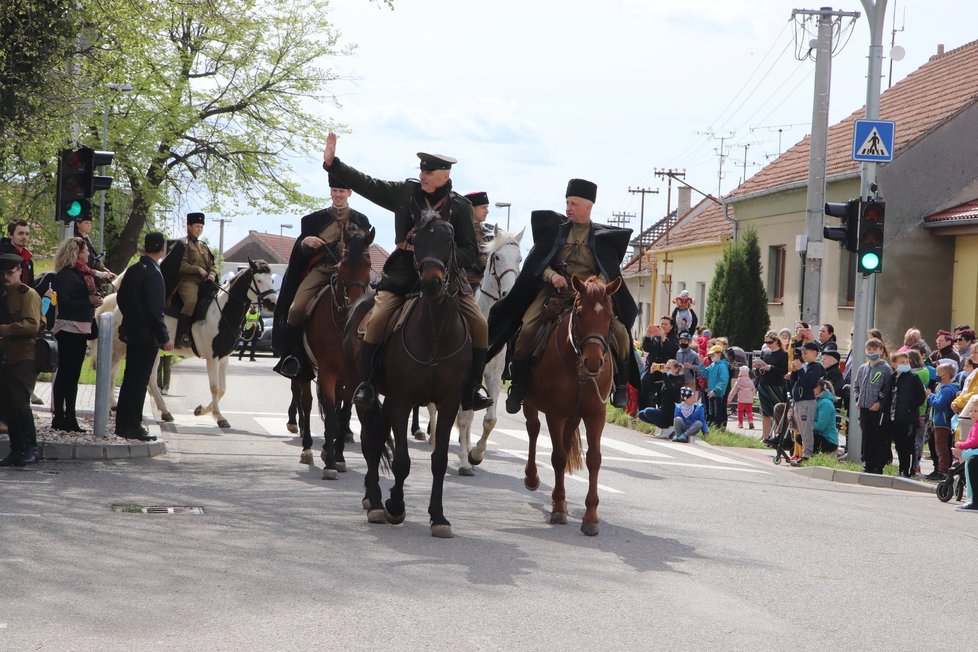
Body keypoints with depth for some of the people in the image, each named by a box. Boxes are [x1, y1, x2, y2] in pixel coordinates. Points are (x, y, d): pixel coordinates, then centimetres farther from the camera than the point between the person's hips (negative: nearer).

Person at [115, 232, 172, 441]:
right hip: (147, 335, -8)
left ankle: (123, 424, 23)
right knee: (139, 381, -2)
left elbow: (121, 298, 14)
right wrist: (164, 338, -15)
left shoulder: (133, 269, 7)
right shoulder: (153, 273, -18)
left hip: (131, 330, 8)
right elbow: (155, 310, -21)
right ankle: (132, 426, 3)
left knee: (130, 379, 16)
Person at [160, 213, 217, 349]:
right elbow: (180, 265, -10)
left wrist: (212, 274, -2)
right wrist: (198, 269, -15)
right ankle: (180, 338, -34)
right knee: (191, 302, -31)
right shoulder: (183, 244, 0)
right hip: (187, 281, -8)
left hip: (203, 282, 8)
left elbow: (213, 264, 19)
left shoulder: (204, 246, 22)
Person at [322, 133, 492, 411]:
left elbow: (470, 252, 1)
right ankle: (367, 383, -4)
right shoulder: (405, 192, 5)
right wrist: (332, 163, 0)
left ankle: (471, 390, 4)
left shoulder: (460, 206, 1)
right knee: (377, 320, -20)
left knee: (479, 326, -11)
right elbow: (366, 184, 7)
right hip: (404, 272, 0)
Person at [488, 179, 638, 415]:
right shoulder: (555, 228, 11)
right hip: (554, 290, 0)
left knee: (619, 331, -18)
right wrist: (551, 275, -13)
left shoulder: (603, 237, 11)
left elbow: (609, 270, 4)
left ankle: (620, 383, 3)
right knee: (528, 327, -23)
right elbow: (538, 262, 7)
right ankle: (518, 384, -10)